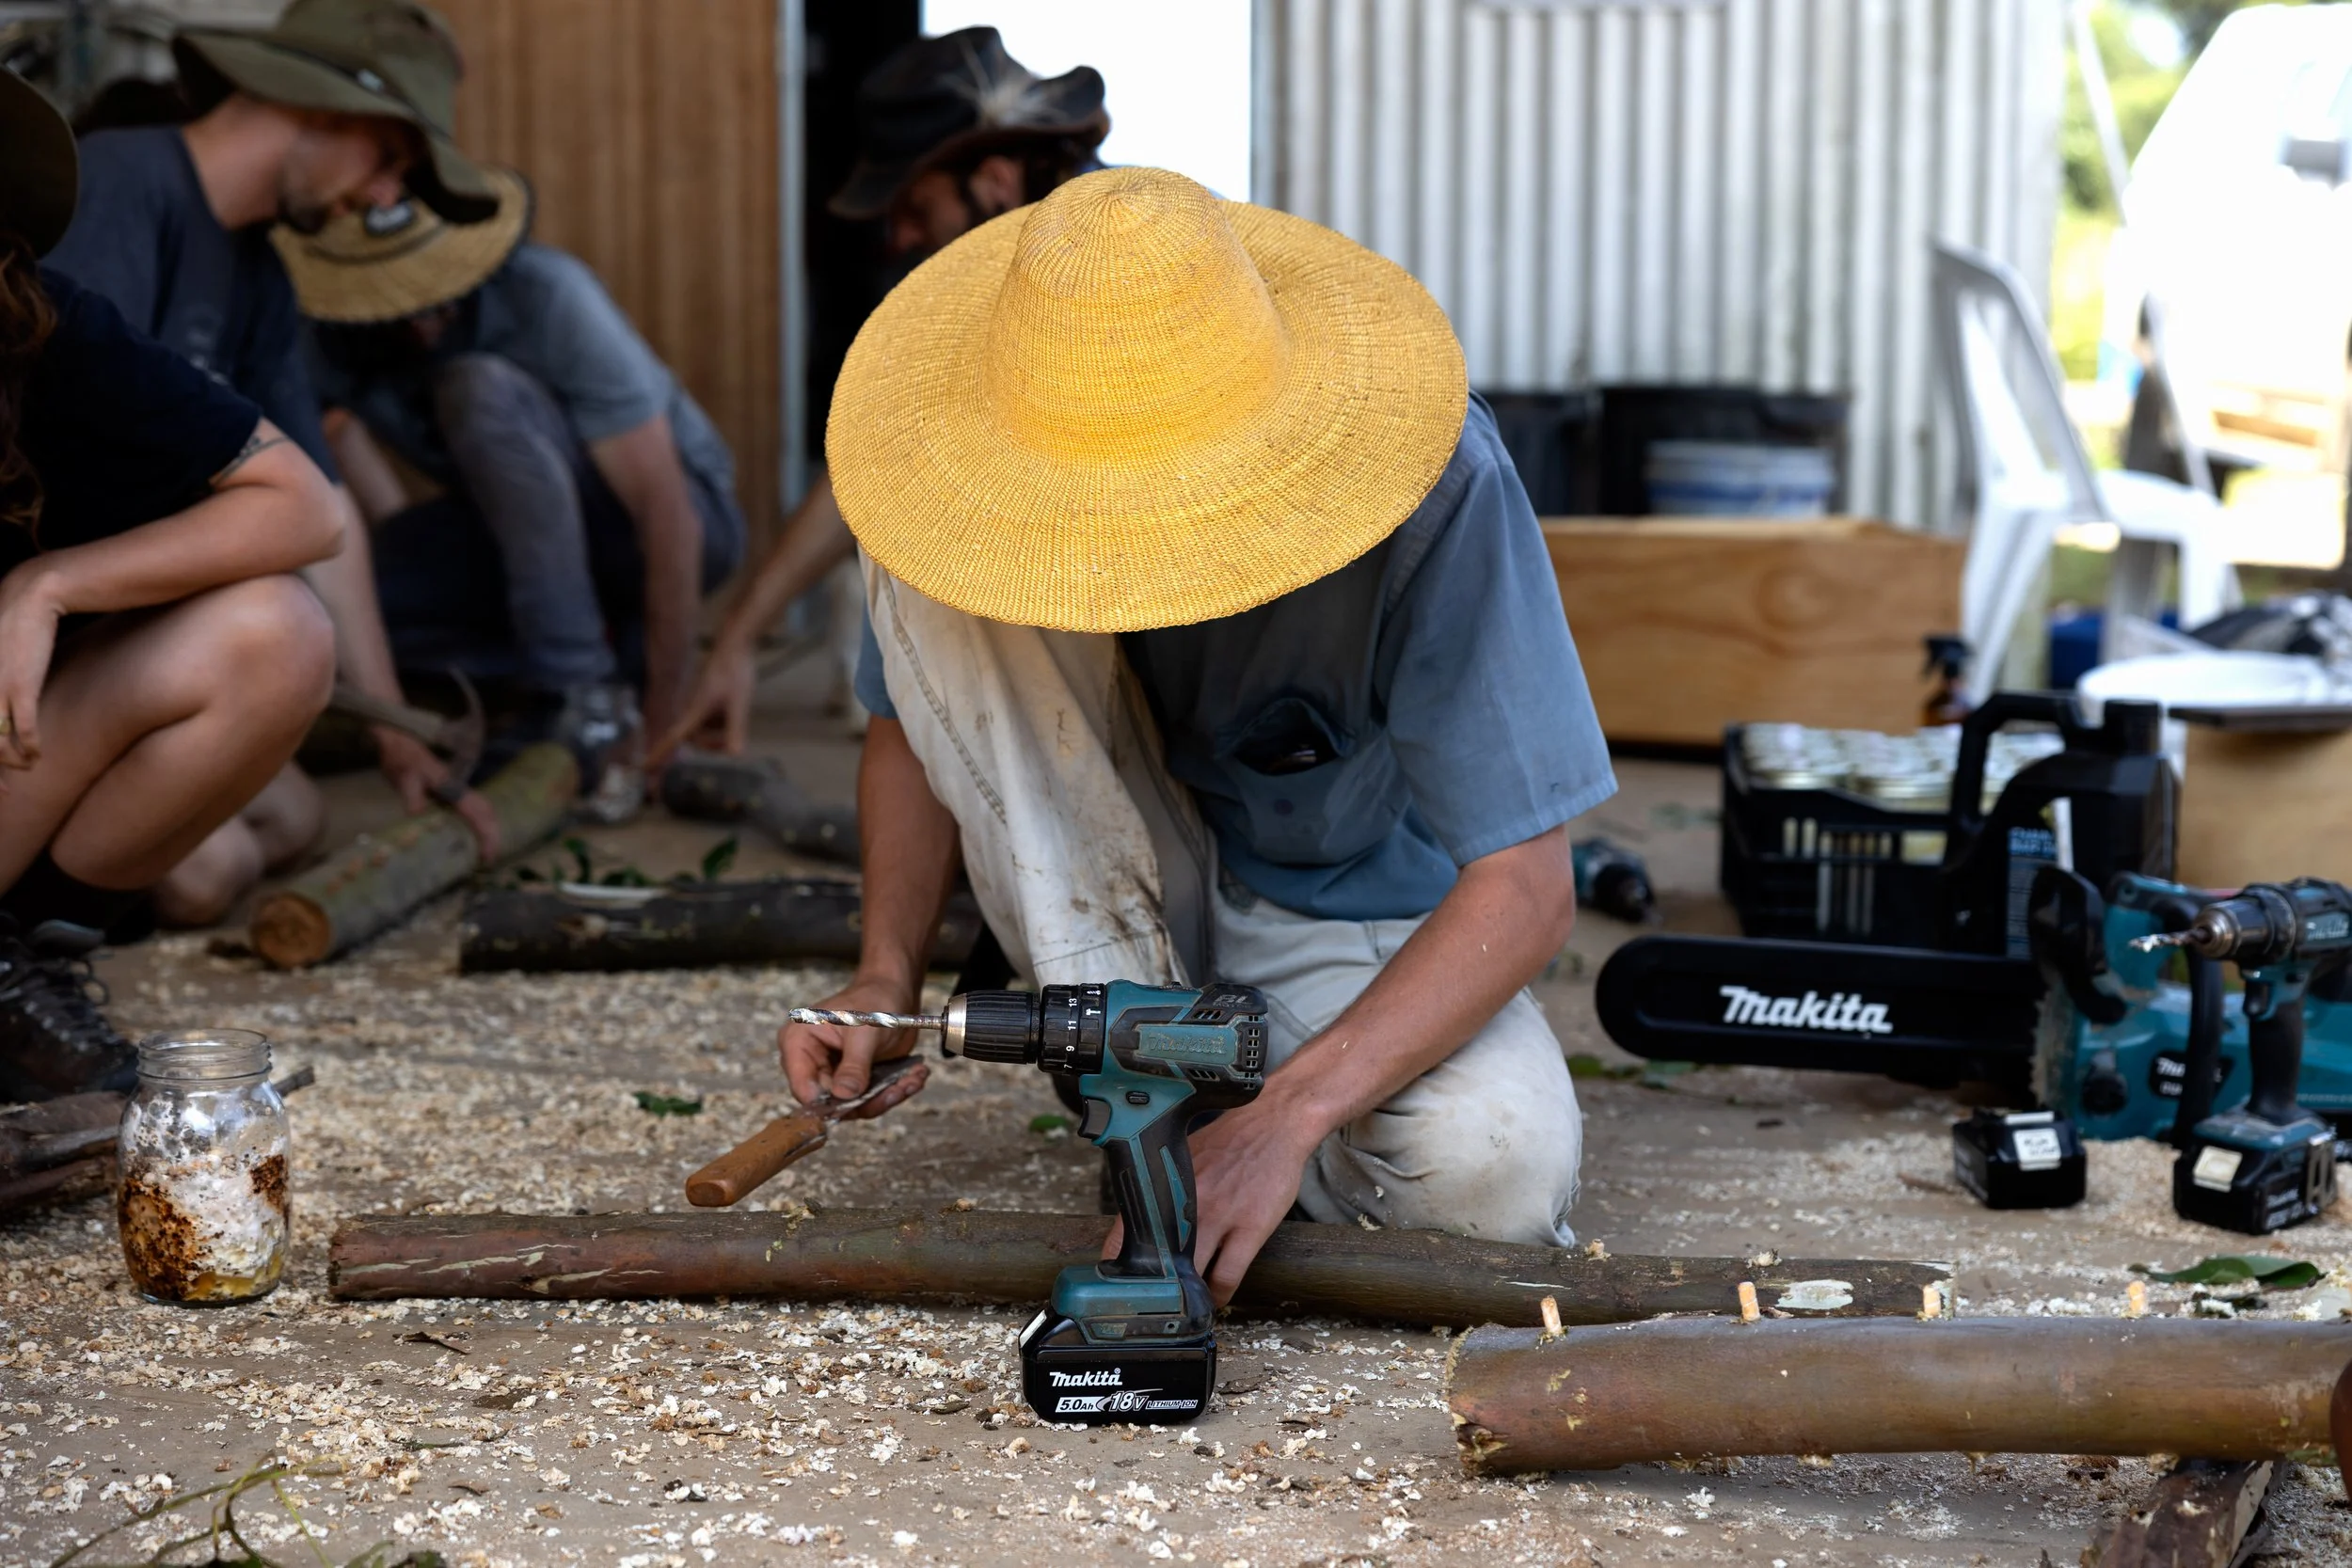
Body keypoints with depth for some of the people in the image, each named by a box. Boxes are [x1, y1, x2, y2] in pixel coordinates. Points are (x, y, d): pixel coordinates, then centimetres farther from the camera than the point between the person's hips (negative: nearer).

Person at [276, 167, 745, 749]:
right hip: (523, 535, 5)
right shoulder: (331, 336, -14)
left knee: (480, 390, -31)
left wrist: (664, 717, -31)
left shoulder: (549, 293, -27)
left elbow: (666, 511, -29)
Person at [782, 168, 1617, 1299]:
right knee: (933, 586, -26)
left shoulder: (1435, 487, -29)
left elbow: (1525, 889, -29)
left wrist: (1284, 1117, -39)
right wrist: (887, 973, -16)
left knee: (1492, 1172, -35)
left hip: (1349, 917, -2)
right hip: (1098, 893, 3)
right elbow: (916, 718, 1)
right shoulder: (990, 485, -19)